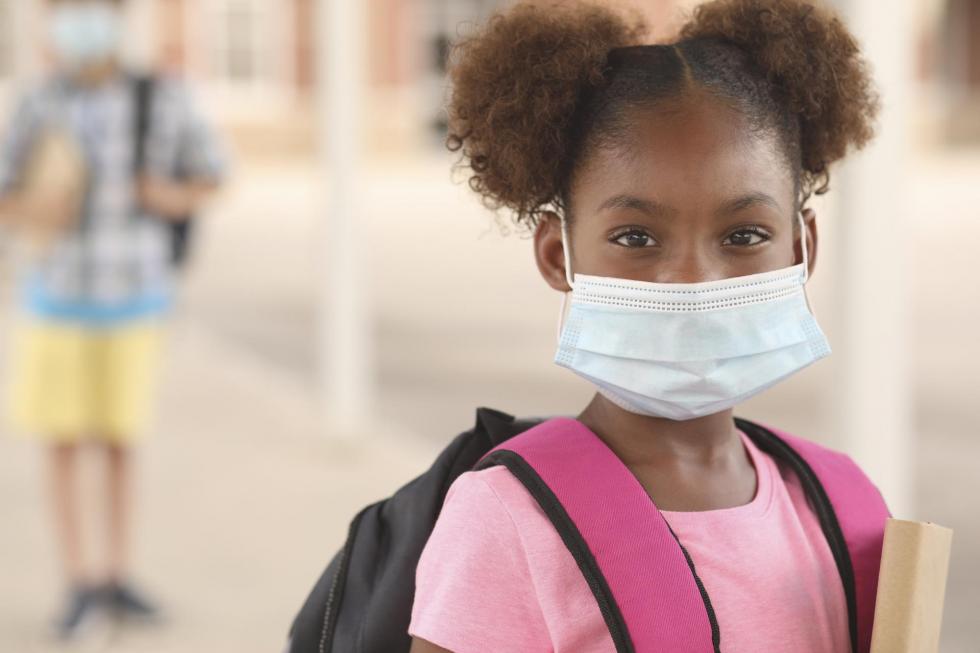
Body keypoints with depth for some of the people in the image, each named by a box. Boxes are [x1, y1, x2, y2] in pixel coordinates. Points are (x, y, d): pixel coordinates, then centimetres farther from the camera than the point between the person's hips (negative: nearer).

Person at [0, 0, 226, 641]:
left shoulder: (163, 100, -9)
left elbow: (210, 175, 5)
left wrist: (177, 198, -17)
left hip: (135, 298, 0)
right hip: (59, 296, 0)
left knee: (120, 441, 10)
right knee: (64, 441, 2)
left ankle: (118, 575, 21)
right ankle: (80, 581, 12)